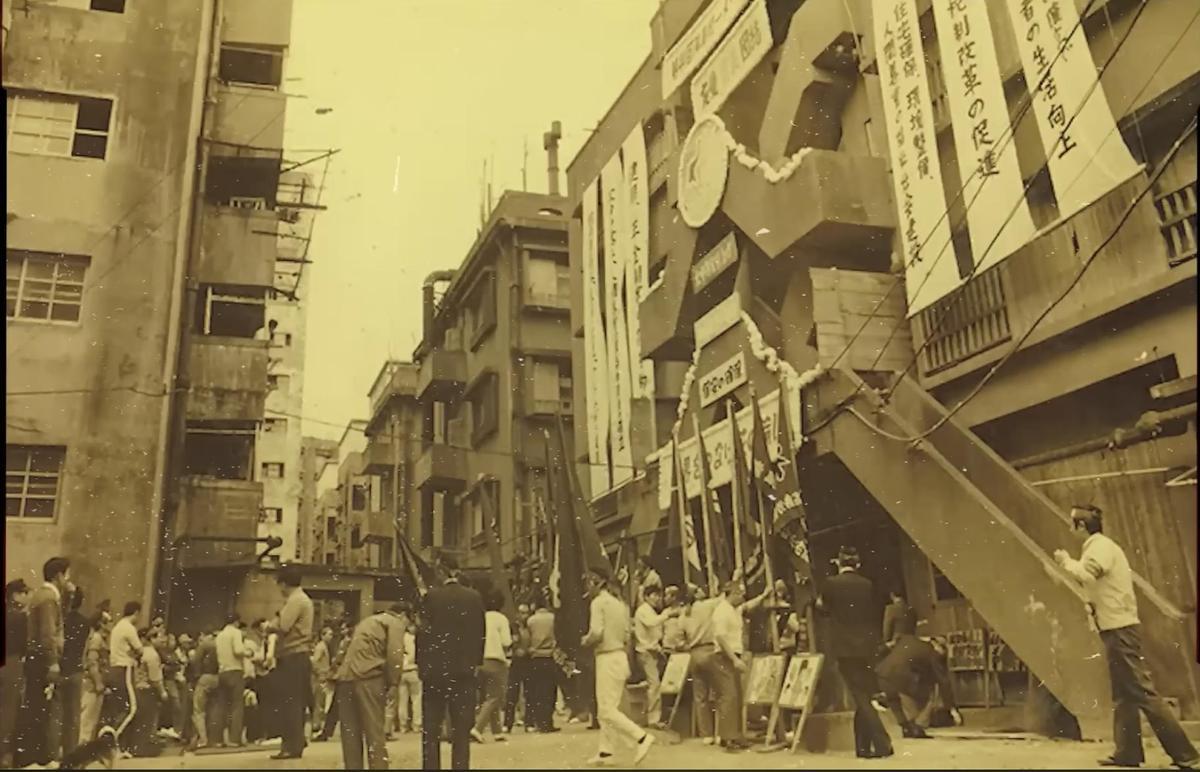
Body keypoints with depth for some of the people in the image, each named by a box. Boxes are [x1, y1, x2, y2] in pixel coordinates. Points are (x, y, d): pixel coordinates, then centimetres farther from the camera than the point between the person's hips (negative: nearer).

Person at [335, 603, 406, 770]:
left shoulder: (368, 621, 31)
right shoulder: (395, 622, 8)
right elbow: (395, 654, -8)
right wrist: (392, 683, -2)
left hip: (345, 677, 7)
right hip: (367, 677, -6)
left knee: (351, 734, 11)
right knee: (374, 732, -2)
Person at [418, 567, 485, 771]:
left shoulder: (431, 595, -6)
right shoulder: (474, 597, 0)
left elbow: (423, 631, -8)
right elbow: (480, 633, 2)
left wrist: (421, 662, 1)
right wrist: (476, 662, 10)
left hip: (434, 668, -1)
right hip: (464, 669, 1)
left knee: (431, 728, 8)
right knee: (461, 728, 7)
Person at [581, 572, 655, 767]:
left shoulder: (598, 601, -11)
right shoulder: (619, 603, 13)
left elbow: (597, 633, -19)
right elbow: (626, 636, 13)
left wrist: (586, 641, -1)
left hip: (607, 658, -9)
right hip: (620, 656, 9)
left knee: (607, 710, -5)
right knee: (608, 708, 12)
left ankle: (641, 737, -11)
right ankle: (605, 752, 14)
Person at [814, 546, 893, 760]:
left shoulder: (831, 583, -8)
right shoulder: (867, 584, 3)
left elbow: (824, 609, 8)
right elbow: (875, 615, 10)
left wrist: (819, 603, 30)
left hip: (845, 648, -4)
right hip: (867, 647, 5)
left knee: (860, 698, -3)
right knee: (864, 696, 13)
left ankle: (883, 744, -11)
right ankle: (863, 746, 15)